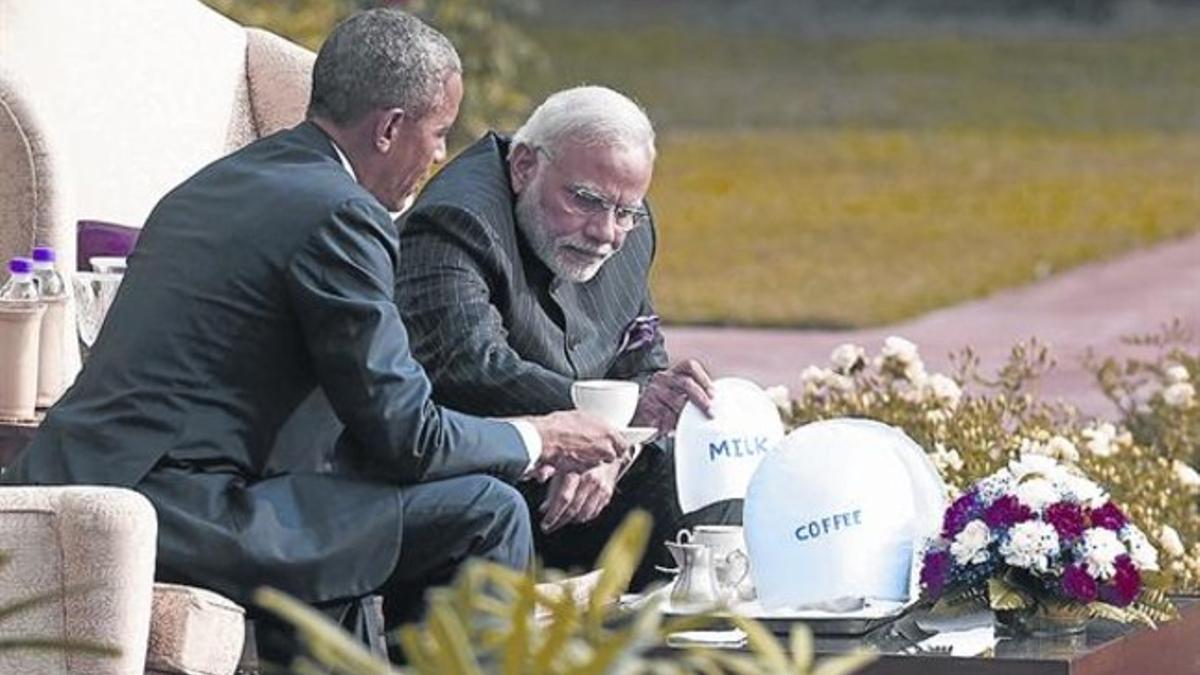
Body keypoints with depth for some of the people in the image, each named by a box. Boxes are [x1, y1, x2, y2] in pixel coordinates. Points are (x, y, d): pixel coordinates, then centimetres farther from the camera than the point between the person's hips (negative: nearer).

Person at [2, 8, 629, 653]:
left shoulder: (216, 184, 18)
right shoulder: (337, 214, -10)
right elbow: (405, 436, -7)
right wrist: (534, 440, 10)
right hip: (171, 516, -10)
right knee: (485, 514, -6)